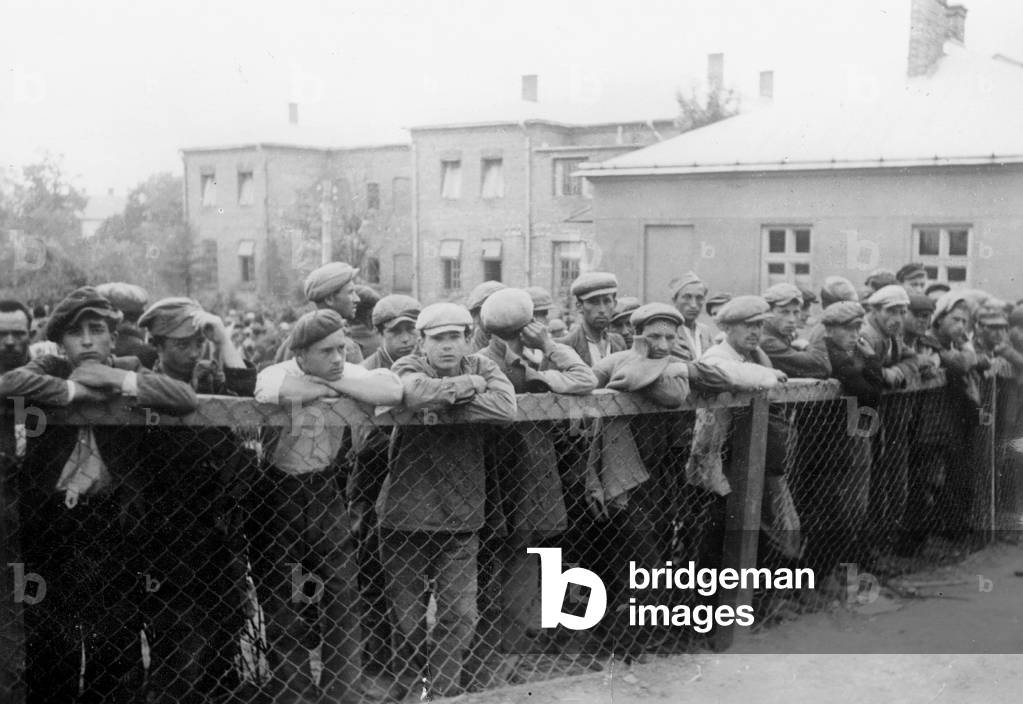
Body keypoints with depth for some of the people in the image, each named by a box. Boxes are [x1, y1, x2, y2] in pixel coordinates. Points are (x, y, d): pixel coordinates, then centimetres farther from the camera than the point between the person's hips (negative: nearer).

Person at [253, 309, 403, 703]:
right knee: (279, 596, 4)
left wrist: (337, 383, -24)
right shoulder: (276, 375, -18)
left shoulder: (345, 373, -6)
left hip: (325, 488, 4)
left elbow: (393, 391, -23)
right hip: (277, 491, -4)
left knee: (342, 587, 7)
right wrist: (325, 387, -28)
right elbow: (271, 393, -43)